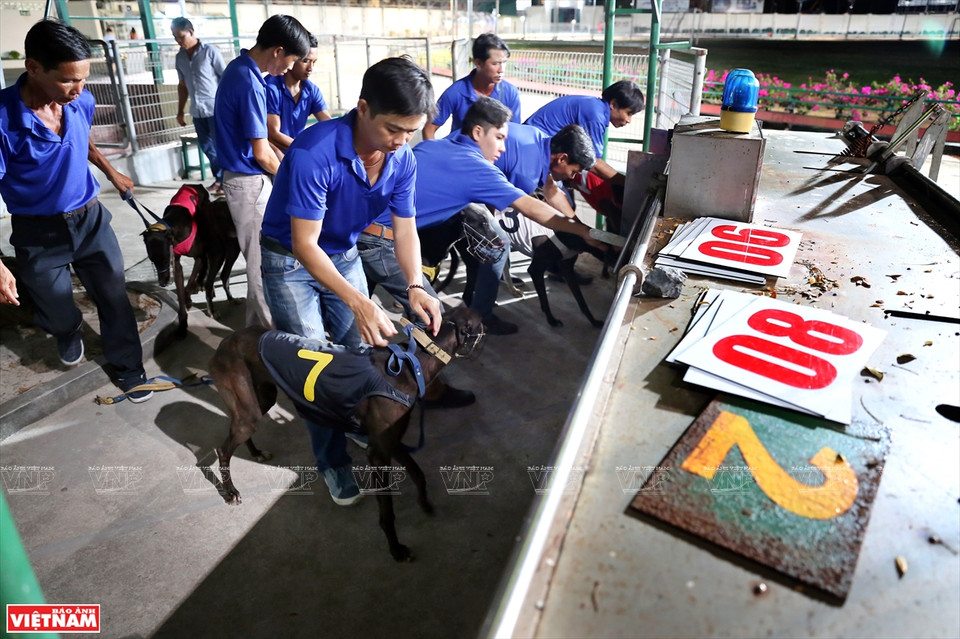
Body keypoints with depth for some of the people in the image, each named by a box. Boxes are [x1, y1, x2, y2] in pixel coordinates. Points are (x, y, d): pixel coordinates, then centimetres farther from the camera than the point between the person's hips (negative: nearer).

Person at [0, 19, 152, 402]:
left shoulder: (81, 102, -10)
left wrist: (111, 173, 25)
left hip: (90, 221, 3)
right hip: (38, 235, -3)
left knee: (114, 300, 11)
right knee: (56, 311, 18)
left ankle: (126, 366, 31)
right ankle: (68, 335, 54)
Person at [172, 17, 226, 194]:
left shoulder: (210, 51, -6)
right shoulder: (179, 57, 11)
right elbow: (182, 85, 18)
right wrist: (180, 111, 18)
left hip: (216, 108, -6)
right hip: (197, 111, 6)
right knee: (206, 146, 9)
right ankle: (219, 178, 21)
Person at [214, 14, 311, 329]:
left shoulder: (240, 68, 8)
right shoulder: (249, 83, -23)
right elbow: (261, 154, -19)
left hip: (246, 178, 10)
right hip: (251, 183, -10)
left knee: (259, 258, 19)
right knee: (263, 262, 1)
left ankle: (258, 324, 33)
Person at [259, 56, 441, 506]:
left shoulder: (403, 160, -15)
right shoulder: (314, 153, -35)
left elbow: (405, 230, -9)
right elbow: (305, 243, -32)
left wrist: (415, 286, -28)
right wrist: (358, 302, -41)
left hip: (344, 254, 5)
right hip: (290, 260, -5)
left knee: (362, 350, 7)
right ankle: (331, 460, 15)